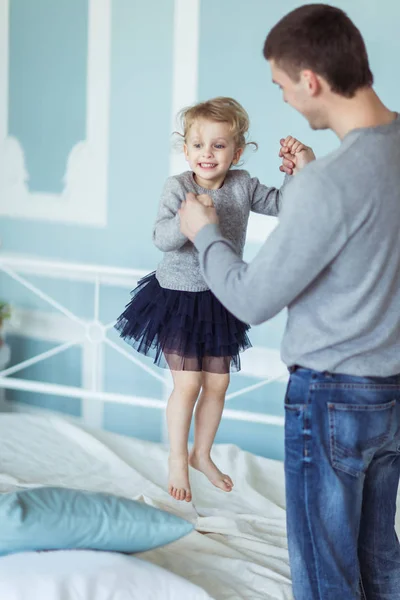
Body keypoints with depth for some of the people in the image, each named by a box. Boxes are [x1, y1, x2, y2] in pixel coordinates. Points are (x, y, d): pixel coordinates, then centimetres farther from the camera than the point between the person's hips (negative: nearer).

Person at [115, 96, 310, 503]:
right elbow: (161, 238, -26)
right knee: (187, 383, -4)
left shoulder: (243, 186, -4)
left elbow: (283, 203, -1)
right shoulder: (178, 187, -15)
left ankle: (202, 454, 33)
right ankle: (177, 460, 18)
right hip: (178, 297, -4)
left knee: (217, 383, 12)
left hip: (221, 301, 4)